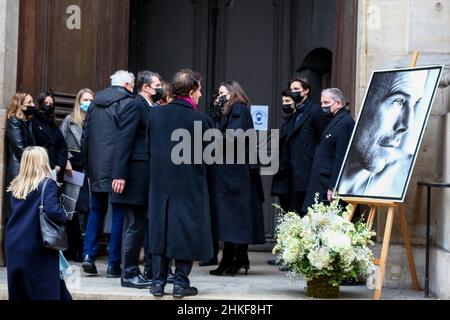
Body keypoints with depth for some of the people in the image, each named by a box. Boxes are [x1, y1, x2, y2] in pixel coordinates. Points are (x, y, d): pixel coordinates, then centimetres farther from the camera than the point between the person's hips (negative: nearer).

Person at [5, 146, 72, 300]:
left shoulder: (15, 186, 8)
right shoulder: (48, 184, -9)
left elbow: (18, 213, 10)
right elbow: (53, 211, -21)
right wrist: (64, 216, -1)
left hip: (14, 247, 6)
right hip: (37, 248, -5)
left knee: (19, 293, 11)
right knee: (46, 292, 1)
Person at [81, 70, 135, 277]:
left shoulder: (94, 103, 13)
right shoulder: (126, 102, -7)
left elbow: (85, 136, 14)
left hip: (96, 167, 6)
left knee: (96, 211, 17)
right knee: (118, 213, 1)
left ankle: (89, 255, 6)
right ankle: (113, 265, 1)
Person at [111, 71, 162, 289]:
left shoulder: (148, 108, 17)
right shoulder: (135, 105, -9)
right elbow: (124, 140, -17)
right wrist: (120, 175, -21)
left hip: (145, 177, 9)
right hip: (135, 176, -9)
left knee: (137, 225, 13)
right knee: (135, 226, -4)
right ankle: (129, 274, 3)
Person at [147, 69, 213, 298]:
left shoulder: (155, 113, -1)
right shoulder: (199, 120, -13)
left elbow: (149, 144, 8)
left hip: (159, 181, 4)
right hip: (189, 184, -4)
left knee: (160, 229, 12)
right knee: (186, 229, 6)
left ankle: (158, 281, 13)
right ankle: (181, 282, 7)